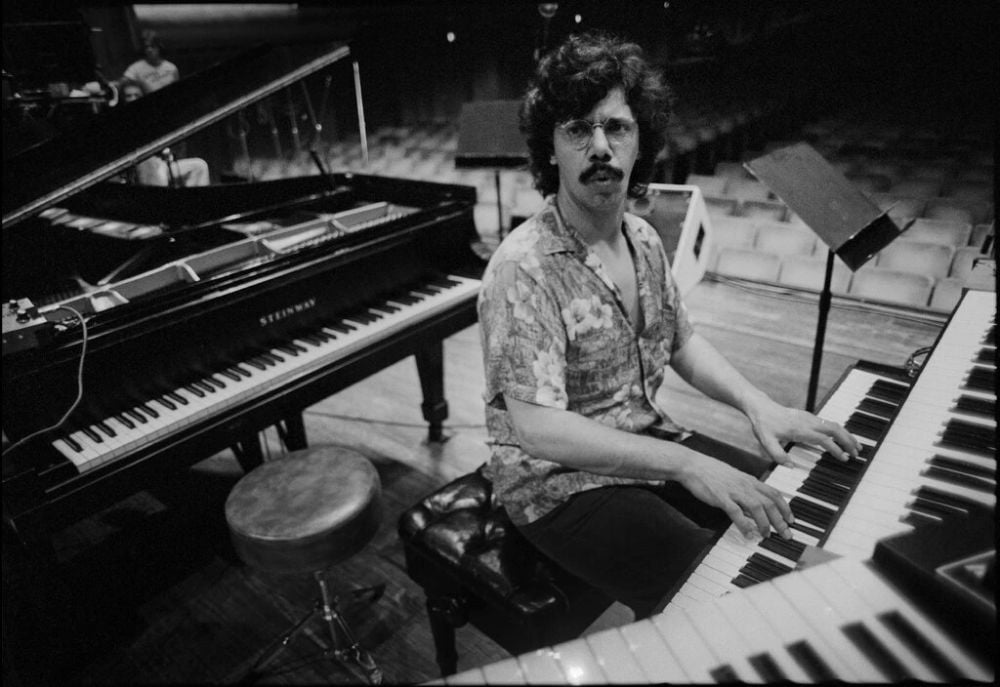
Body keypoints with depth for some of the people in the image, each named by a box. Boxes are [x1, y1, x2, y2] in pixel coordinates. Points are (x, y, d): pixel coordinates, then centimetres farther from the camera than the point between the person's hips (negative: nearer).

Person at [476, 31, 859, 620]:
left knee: (796, 513, 3)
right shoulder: (524, 268, -24)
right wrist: (688, 466, -34)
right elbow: (538, 429, -30)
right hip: (559, 481, -7)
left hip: (647, 440, 8)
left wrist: (758, 403, -5)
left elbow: (682, 341, 12)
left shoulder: (644, 239, 3)